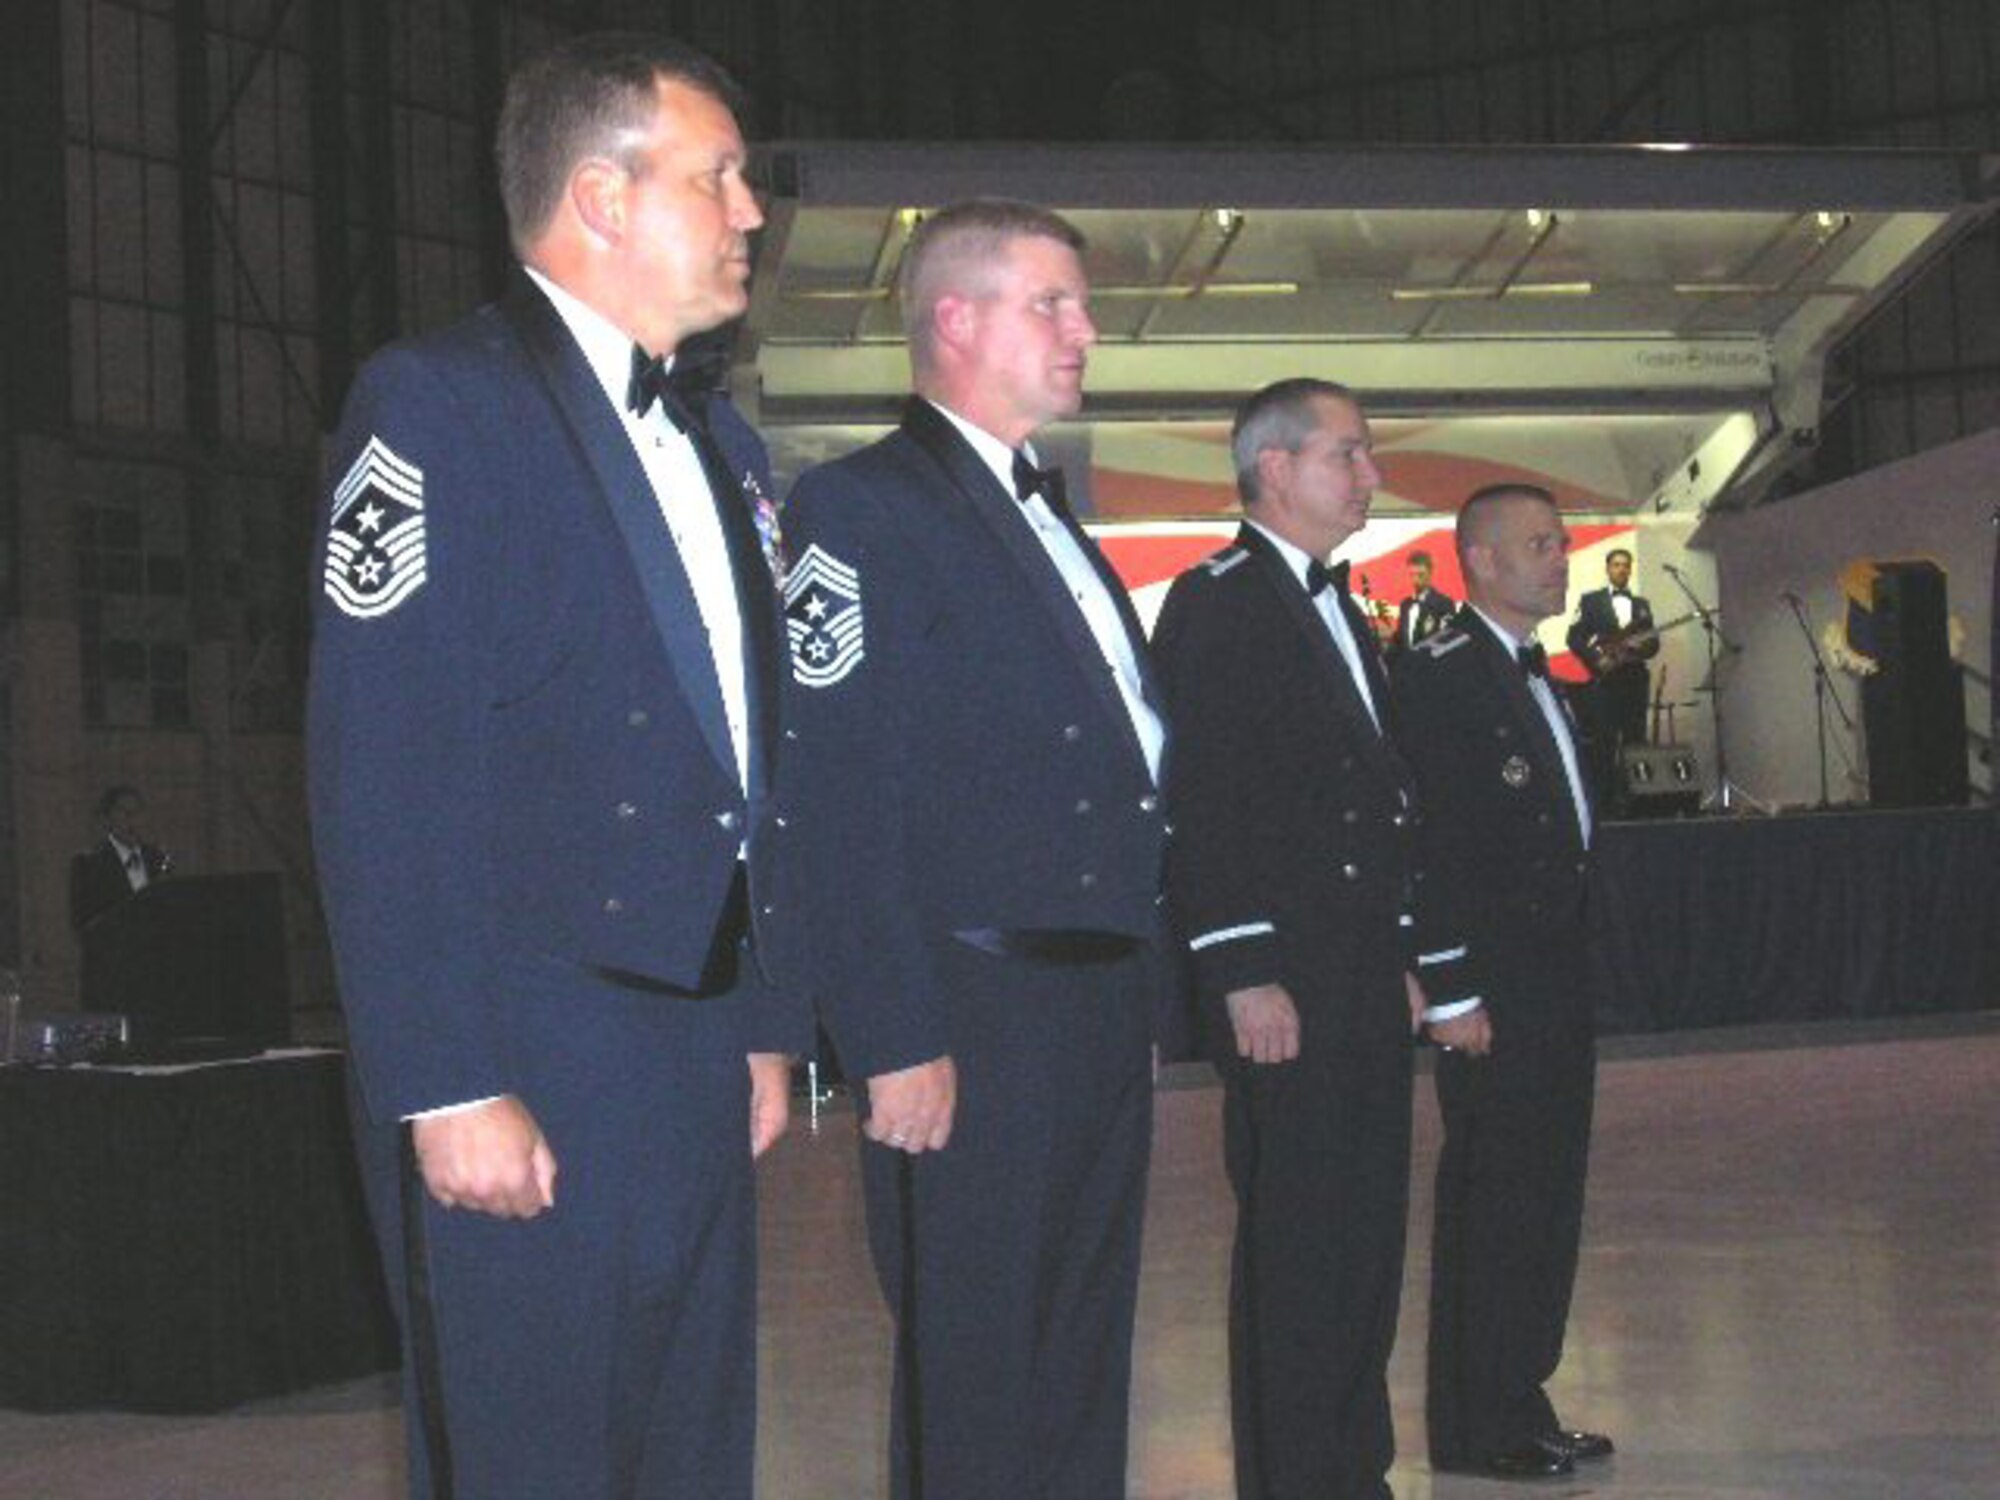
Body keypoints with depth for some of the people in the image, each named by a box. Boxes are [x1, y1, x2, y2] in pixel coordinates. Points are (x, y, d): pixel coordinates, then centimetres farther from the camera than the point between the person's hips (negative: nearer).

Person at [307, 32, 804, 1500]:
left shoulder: (719, 445, 17)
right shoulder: (439, 405, -9)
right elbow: (382, 782, -16)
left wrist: (768, 1025, 16)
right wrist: (449, 1089, -20)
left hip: (700, 1063, 8)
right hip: (525, 1077, -8)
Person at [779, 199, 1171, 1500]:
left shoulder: (1050, 520, 19)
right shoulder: (862, 511, -10)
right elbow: (843, 805, -17)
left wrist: (1140, 987, 16)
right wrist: (897, 1043, -21)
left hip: (1101, 1011, 9)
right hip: (976, 1030, -9)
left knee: (1080, 1375, 16)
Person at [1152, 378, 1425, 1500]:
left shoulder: (1342, 610, 19)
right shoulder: (1216, 604, -9)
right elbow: (1201, 803, -16)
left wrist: (1400, 957, 19)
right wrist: (1244, 975, -20)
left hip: (1366, 976, 9)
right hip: (1284, 983, -9)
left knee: (1367, 1235, 13)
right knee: (1295, 1248, -4)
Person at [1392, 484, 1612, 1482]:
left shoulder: (1532, 678, 18)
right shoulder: (1440, 676, -12)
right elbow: (1427, 845, -18)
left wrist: (1568, 971, 16)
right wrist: (1451, 992, -20)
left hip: (1554, 980, 9)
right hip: (1493, 991, -9)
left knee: (1544, 1201, 13)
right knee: (1489, 1205, -3)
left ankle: (1522, 1407, 22)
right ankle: (1475, 1430, 5)